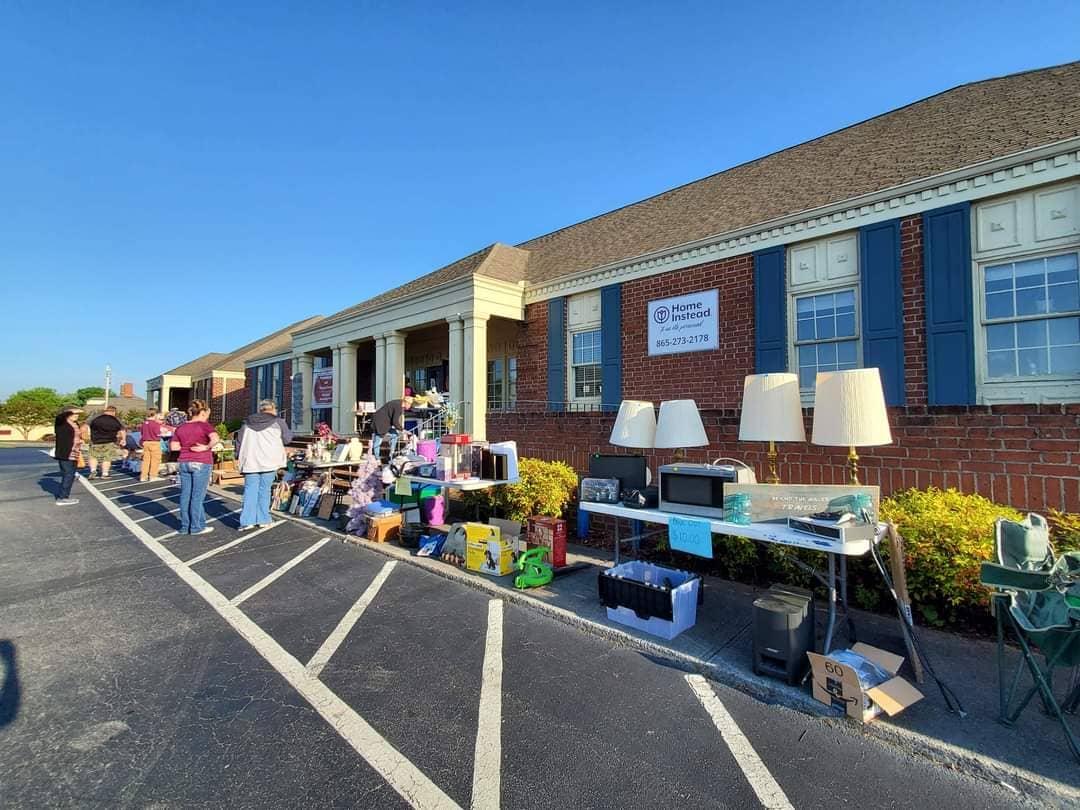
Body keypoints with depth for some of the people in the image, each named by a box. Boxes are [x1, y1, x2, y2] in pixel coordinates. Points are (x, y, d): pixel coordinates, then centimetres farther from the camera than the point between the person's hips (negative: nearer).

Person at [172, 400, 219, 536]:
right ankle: (196, 527, 7)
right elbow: (215, 439, -28)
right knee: (198, 496, 0)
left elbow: (173, 446, 6)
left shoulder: (181, 428, 8)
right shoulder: (204, 425, -11)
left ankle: (185, 526, 18)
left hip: (184, 463, 6)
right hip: (201, 464, -6)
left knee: (185, 495, 11)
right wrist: (206, 447, -14)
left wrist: (186, 446, 14)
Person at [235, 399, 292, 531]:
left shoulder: (247, 422, 14)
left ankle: (247, 521, -2)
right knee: (264, 490, 4)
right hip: (269, 461, -3)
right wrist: (289, 431, 26)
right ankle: (263, 520, 9)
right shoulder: (278, 422, 1)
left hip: (250, 461, 3)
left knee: (250, 490, 4)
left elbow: (238, 441, 15)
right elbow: (287, 439, 7)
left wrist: (238, 457, 22)